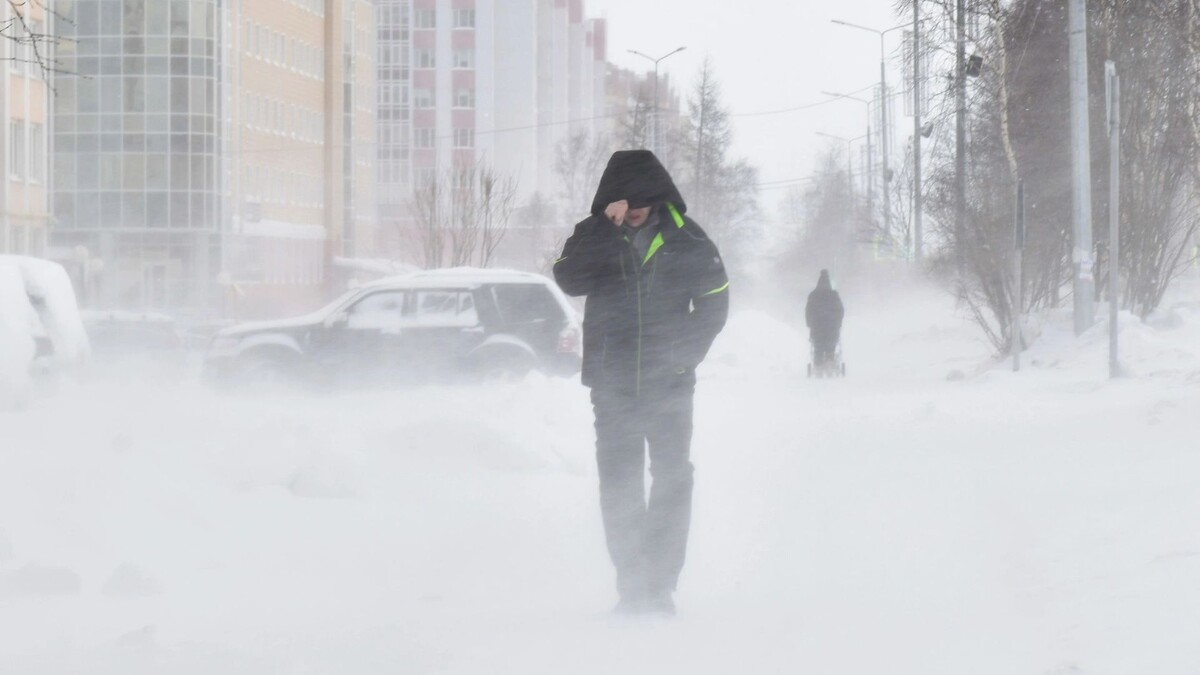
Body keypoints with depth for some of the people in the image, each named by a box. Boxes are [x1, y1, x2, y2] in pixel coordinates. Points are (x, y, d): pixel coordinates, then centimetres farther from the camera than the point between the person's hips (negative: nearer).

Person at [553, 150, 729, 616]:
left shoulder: (686, 239, 1)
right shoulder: (593, 237, 2)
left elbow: (714, 301, 7)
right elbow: (569, 280, -15)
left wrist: (686, 354, -2)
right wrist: (606, 228, -22)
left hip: (669, 385, -1)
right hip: (613, 385, 1)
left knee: (672, 480, -2)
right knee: (618, 484, 2)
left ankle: (661, 585, 3)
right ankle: (631, 585, 8)